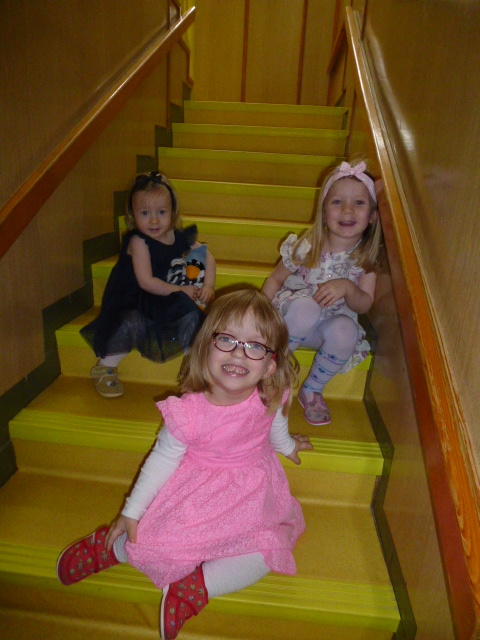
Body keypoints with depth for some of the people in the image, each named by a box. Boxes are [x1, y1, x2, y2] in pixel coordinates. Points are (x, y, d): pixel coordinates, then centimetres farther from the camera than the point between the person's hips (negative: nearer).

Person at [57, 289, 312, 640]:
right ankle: (107, 546, 19)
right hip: (193, 488, -2)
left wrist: (286, 445, 28)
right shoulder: (188, 413, -28)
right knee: (154, 538, -12)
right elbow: (163, 459, -14)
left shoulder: (270, 399, -19)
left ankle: (194, 587, -3)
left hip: (250, 492, 3)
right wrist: (131, 512, -6)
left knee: (267, 551, -14)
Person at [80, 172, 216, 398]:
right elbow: (146, 281, -22)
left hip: (169, 303, 5)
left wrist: (208, 286, -8)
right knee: (132, 324, -32)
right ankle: (104, 368, -8)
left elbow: (207, 257, 9)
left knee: (193, 315, -18)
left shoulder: (181, 238, 0)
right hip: (135, 304, -5)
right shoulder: (138, 241, -15)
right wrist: (181, 291, -19)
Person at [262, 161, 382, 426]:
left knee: (345, 330, -34)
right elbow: (276, 279, -1)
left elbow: (364, 305, -10)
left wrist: (347, 287, -31)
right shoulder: (306, 247, -13)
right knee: (305, 307, -37)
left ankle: (312, 390, -6)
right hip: (292, 315, -1)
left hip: (333, 320, 2)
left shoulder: (366, 257, -9)